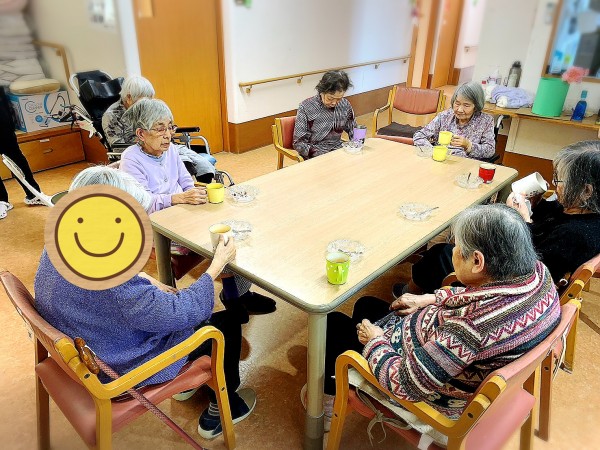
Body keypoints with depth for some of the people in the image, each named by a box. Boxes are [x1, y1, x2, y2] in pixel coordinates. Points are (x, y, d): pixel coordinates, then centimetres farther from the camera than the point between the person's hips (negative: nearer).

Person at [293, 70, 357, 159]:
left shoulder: (345, 105, 1)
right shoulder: (306, 107, -11)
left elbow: (353, 130, 18)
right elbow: (298, 143, -11)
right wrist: (321, 156, -23)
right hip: (314, 156, -4)